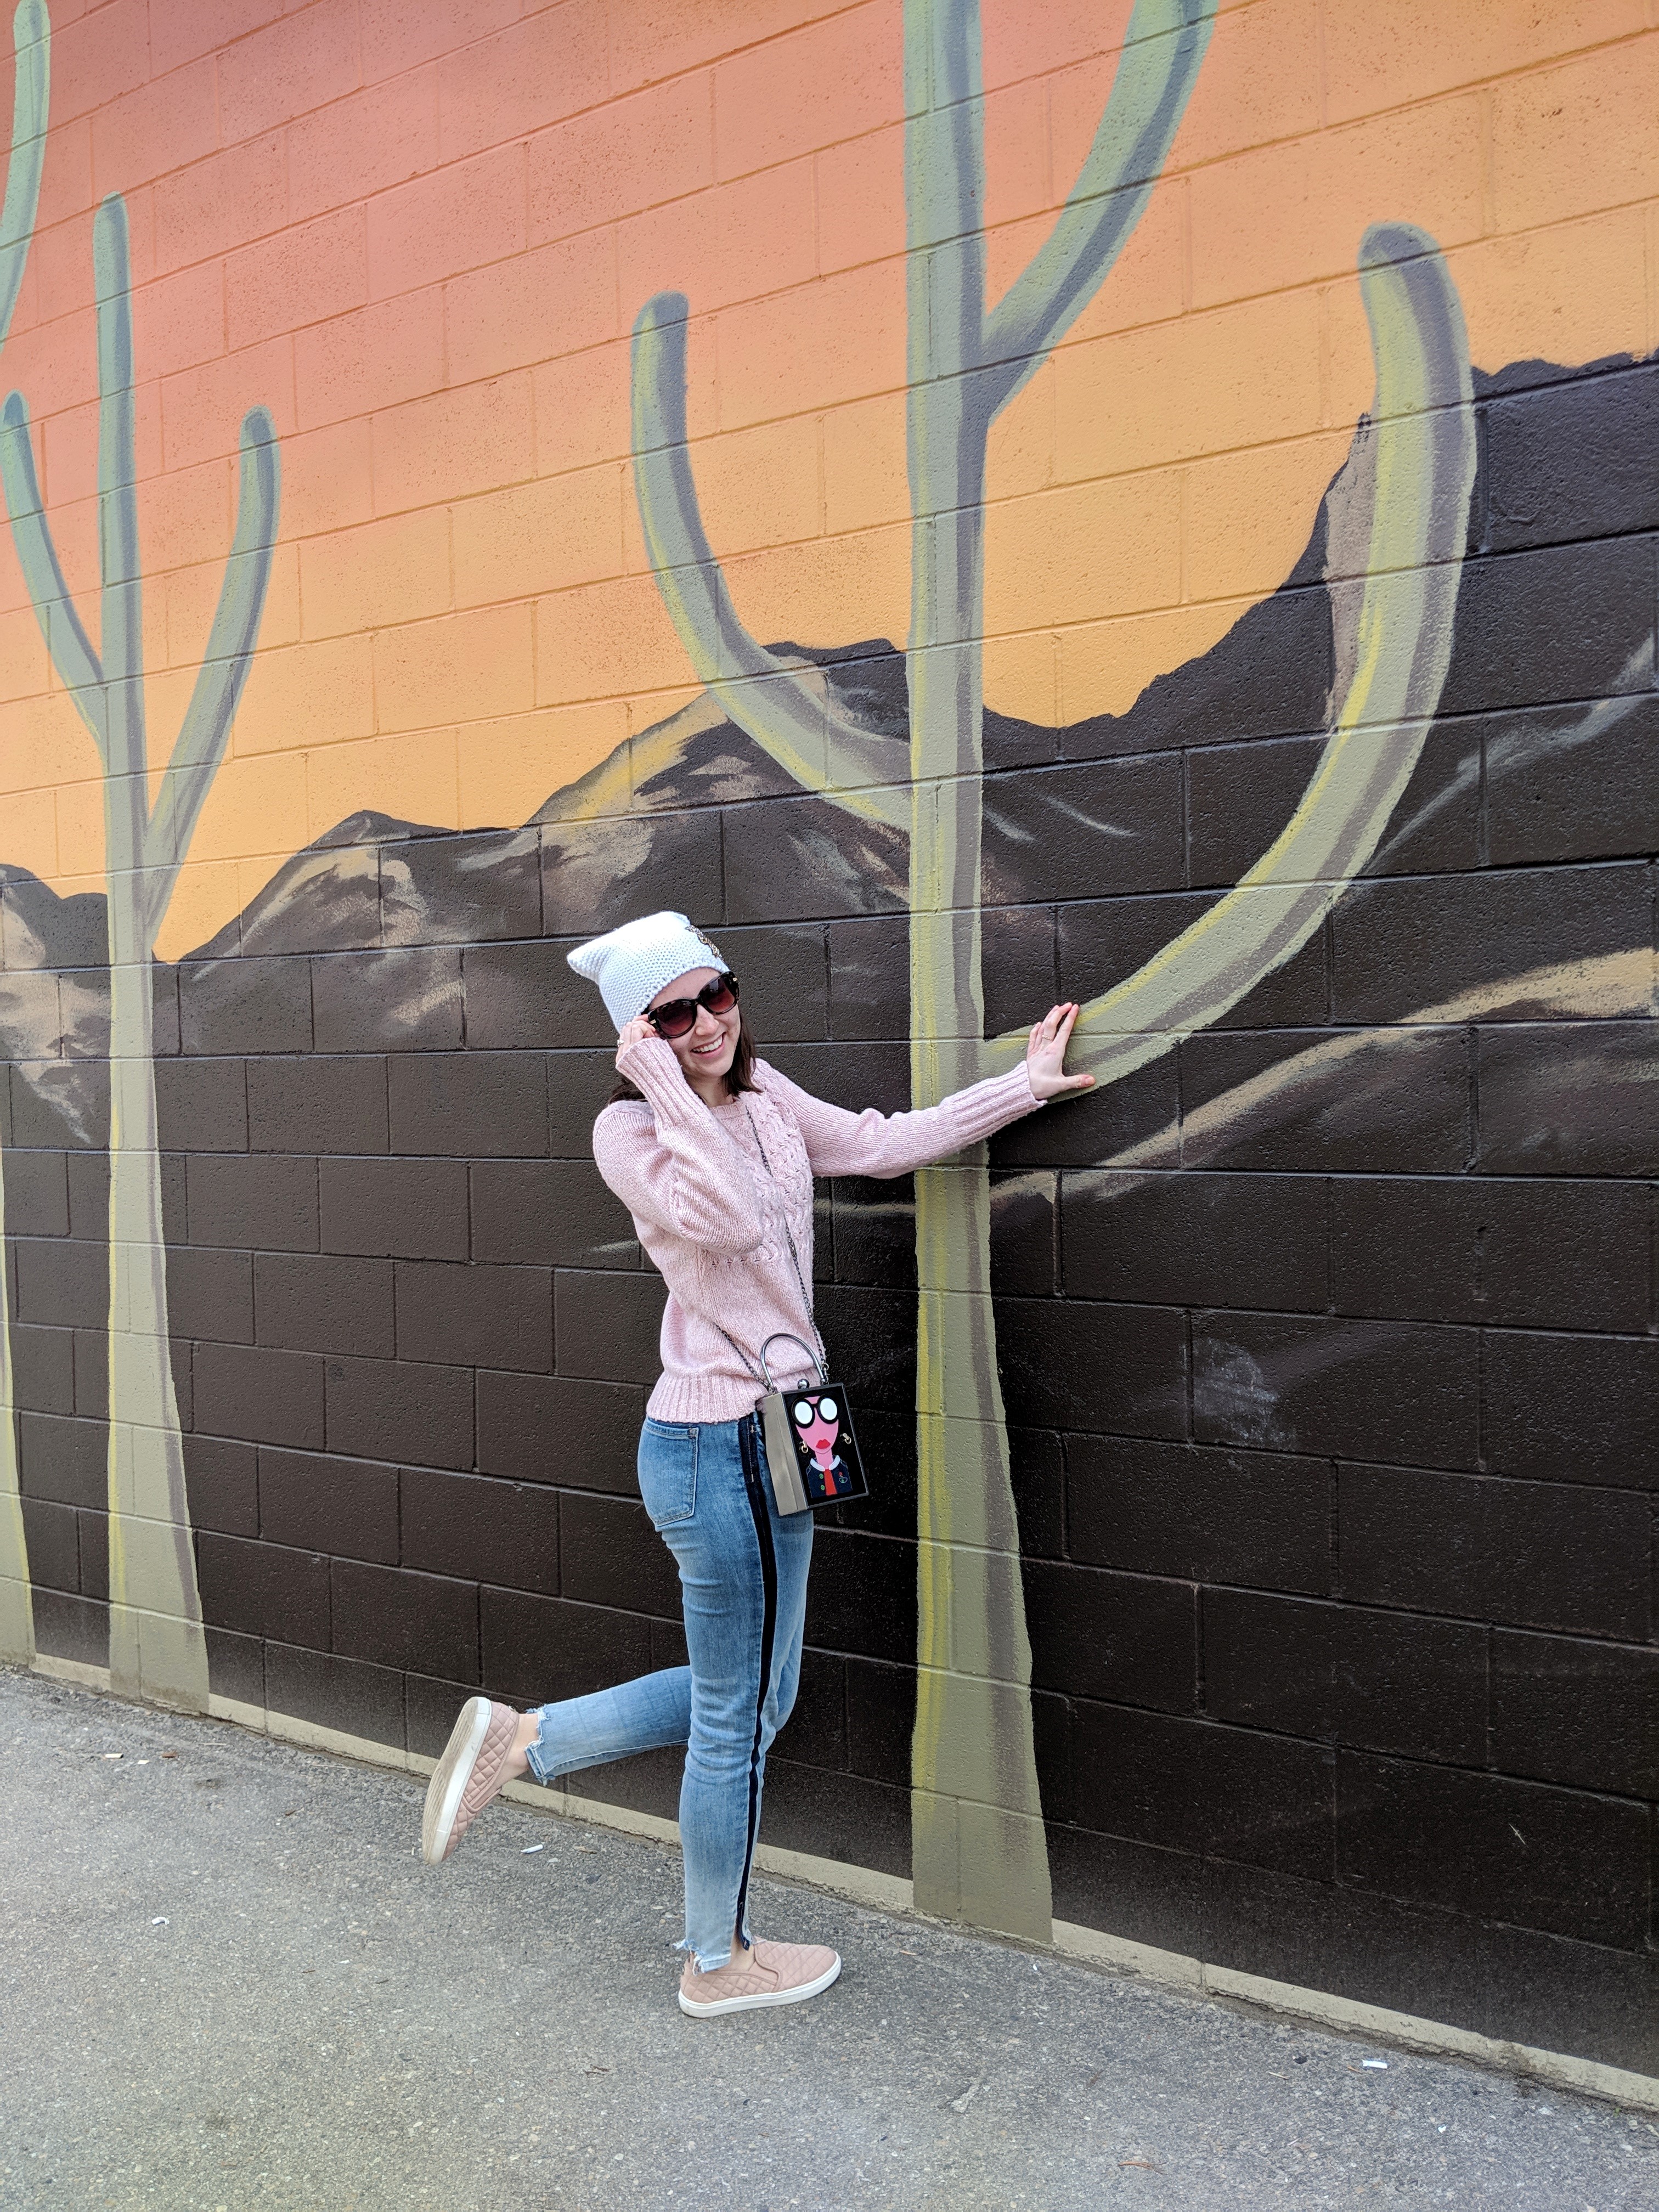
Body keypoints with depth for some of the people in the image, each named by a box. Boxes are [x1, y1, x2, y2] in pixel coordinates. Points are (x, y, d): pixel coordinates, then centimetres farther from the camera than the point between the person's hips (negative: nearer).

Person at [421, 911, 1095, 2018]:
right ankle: (719, 1961, 33)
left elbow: (883, 1142, 11)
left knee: (747, 1693, 22)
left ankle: (519, 1740, 29)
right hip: (721, 1448, -8)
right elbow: (726, 1218, -32)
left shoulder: (762, 1094, 8)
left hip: (762, 1436, 9)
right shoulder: (629, 1129, -14)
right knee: (739, 1716, 10)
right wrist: (667, 1084, -24)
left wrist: (1026, 1084, 13)